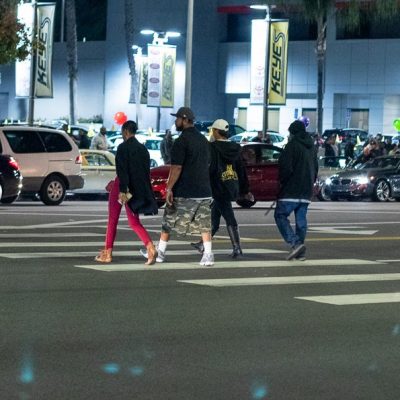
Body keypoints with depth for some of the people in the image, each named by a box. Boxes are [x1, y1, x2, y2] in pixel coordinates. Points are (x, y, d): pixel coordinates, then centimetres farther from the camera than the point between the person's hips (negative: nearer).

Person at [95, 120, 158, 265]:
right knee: (134, 223, 8)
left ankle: (107, 253, 12)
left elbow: (123, 170, -20)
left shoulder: (123, 147, -11)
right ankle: (150, 247, -14)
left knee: (112, 221, 7)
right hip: (138, 190, 6)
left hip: (123, 187, -6)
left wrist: (122, 190, -25)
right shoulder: (143, 149, 10)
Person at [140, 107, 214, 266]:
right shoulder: (203, 139, 12)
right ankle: (208, 255, -4)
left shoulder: (181, 141, -13)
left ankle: (160, 252, 15)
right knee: (204, 223, 5)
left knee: (169, 221, 7)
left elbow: (176, 168, -18)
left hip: (183, 192, -6)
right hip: (204, 191, 6)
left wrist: (169, 188, -16)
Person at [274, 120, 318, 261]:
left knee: (280, 215, -2)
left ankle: (295, 243, -17)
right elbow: (315, 168, 20)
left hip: (291, 190, -7)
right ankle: (300, 252, 8)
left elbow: (286, 168, -16)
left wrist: (282, 181, 0)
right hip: (306, 191, 7)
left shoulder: (292, 145, -11)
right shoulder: (311, 147, 15)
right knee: (301, 220, 9)